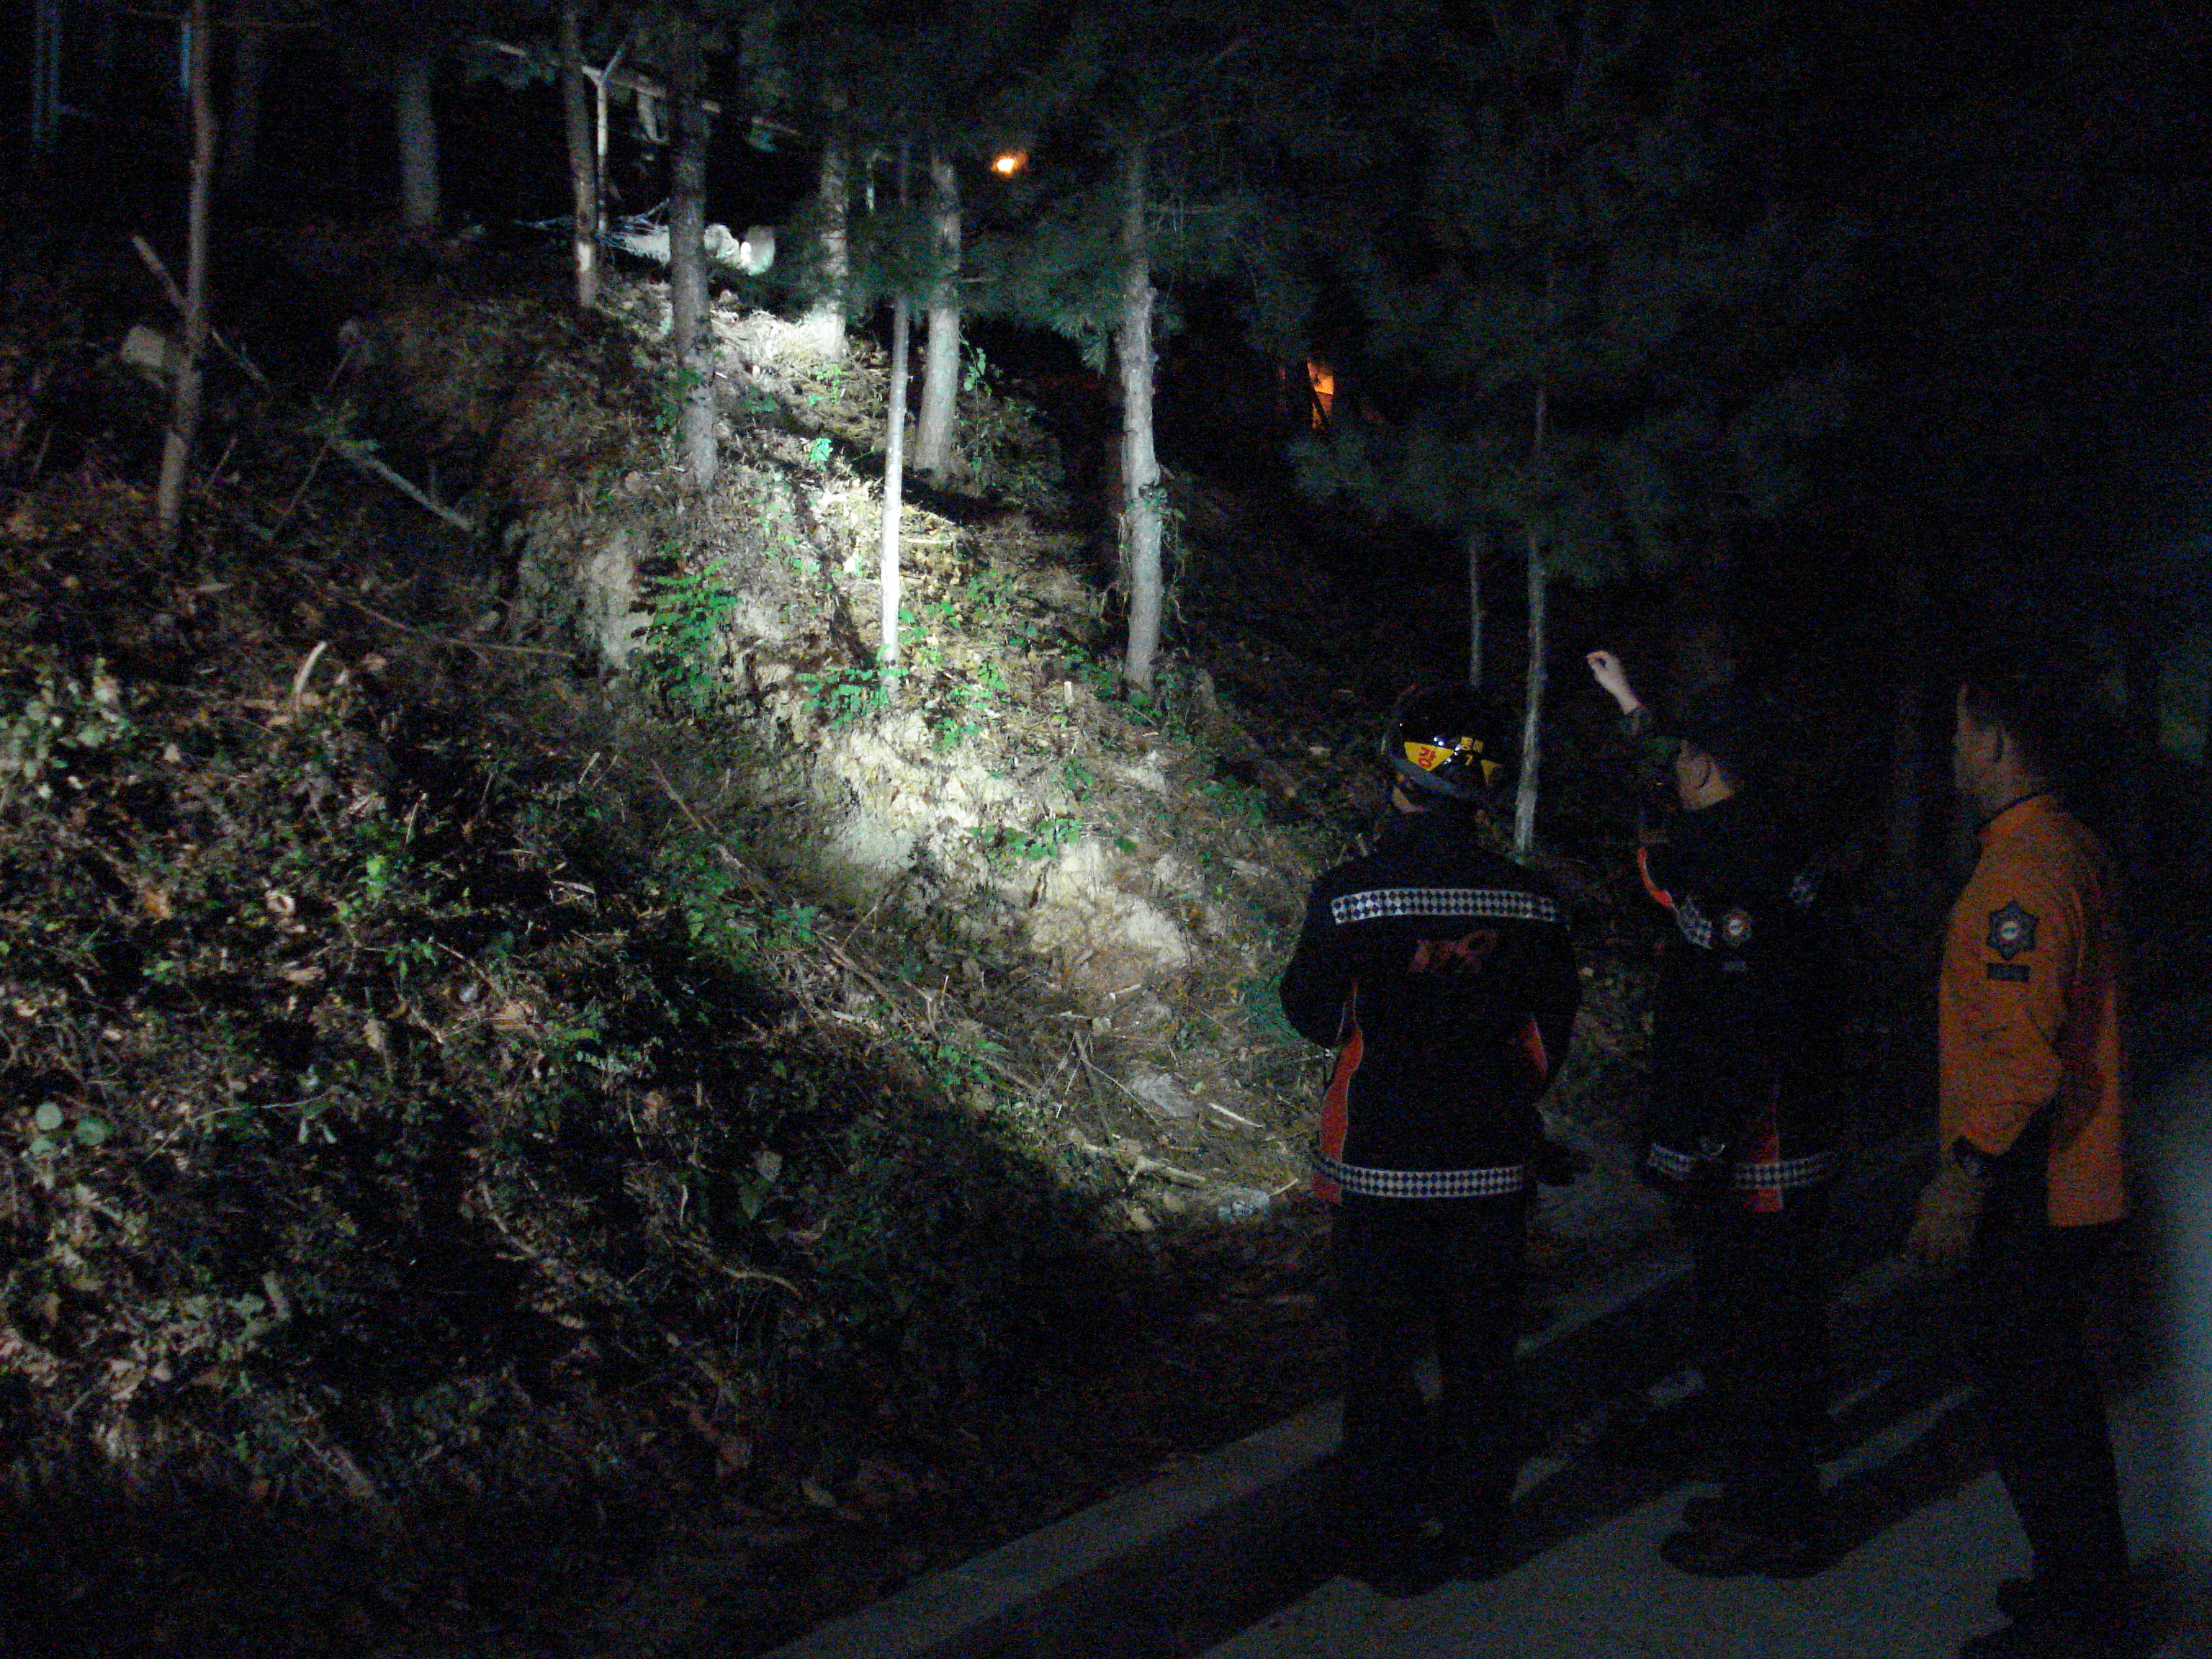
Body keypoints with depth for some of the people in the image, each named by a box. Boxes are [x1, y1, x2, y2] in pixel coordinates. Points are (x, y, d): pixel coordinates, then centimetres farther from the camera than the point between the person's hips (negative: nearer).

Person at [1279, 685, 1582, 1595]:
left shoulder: (1350, 895, -15)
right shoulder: (1533, 901, -6)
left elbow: (1313, 1014, -2)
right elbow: (1551, 1035, 5)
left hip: (1381, 1169, -2)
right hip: (1493, 1168, 3)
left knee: (1382, 1356, 8)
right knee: (1483, 1353, 16)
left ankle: (1387, 1544, 15)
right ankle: (1476, 1527, 26)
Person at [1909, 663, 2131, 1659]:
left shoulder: (2024, 866, -20)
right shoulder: (2069, 847, 14)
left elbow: (2022, 1045, -27)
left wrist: (1965, 1175, -26)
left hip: (2025, 1194, -10)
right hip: (2065, 1182, 10)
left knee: (2025, 1399, -3)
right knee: (2054, 1388, 19)